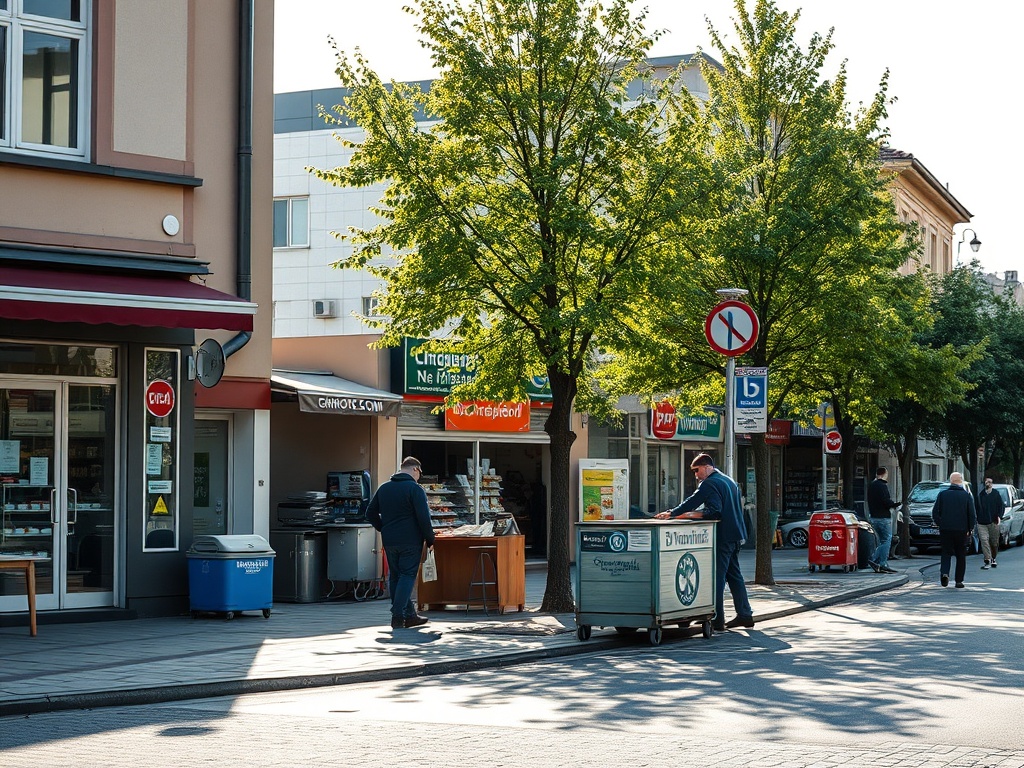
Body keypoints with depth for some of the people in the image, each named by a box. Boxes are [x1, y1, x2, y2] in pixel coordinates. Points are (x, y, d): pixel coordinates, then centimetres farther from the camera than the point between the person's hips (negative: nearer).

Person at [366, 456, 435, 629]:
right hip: (410, 541, -6)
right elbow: (424, 518, -14)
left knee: (395, 576, 12)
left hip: (389, 541, 6)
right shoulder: (415, 489, -9)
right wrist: (430, 540, -4)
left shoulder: (384, 488, 12)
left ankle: (409, 615, 16)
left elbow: (370, 513, 17)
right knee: (407, 576, -2)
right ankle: (398, 616, -11)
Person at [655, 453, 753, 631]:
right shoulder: (729, 481, 18)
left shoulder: (710, 483, -11)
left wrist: (671, 513, -8)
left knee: (717, 577, -6)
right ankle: (745, 615, 18)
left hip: (722, 537, -9)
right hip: (735, 534, 9)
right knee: (734, 575, 16)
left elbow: (692, 501, -16)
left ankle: (717, 621, -7)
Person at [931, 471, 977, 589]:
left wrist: (939, 524, 14)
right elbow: (972, 514, -2)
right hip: (961, 530, -1)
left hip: (945, 530, 1)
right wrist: (970, 528, 7)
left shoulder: (942, 494, 1)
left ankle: (944, 573, -16)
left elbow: (935, 512, 1)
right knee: (961, 556, 9)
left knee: (946, 553, 8)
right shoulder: (967, 495, -2)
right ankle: (959, 580, 9)